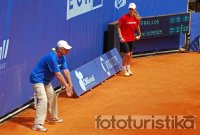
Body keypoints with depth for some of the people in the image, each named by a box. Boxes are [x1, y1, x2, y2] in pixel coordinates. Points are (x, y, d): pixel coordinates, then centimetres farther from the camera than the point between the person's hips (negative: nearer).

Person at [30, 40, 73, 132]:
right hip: (37, 79, -10)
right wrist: (66, 86, -24)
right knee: (43, 100, -20)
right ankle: (37, 125, -20)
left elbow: (65, 71, -1)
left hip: (46, 80, 10)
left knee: (52, 97, 21)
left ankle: (52, 117, 40)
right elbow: (58, 74, -29)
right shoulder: (52, 57, -29)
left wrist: (70, 84, -8)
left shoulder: (62, 57, 0)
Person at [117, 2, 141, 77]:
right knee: (127, 54, -8)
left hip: (132, 38, 5)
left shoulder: (137, 18, -3)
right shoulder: (124, 17, -17)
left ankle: (128, 68, 31)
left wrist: (139, 34, 14)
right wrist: (120, 37, -17)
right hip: (124, 39, -5)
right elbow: (118, 27, -10)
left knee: (130, 54, 13)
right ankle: (124, 69, 12)